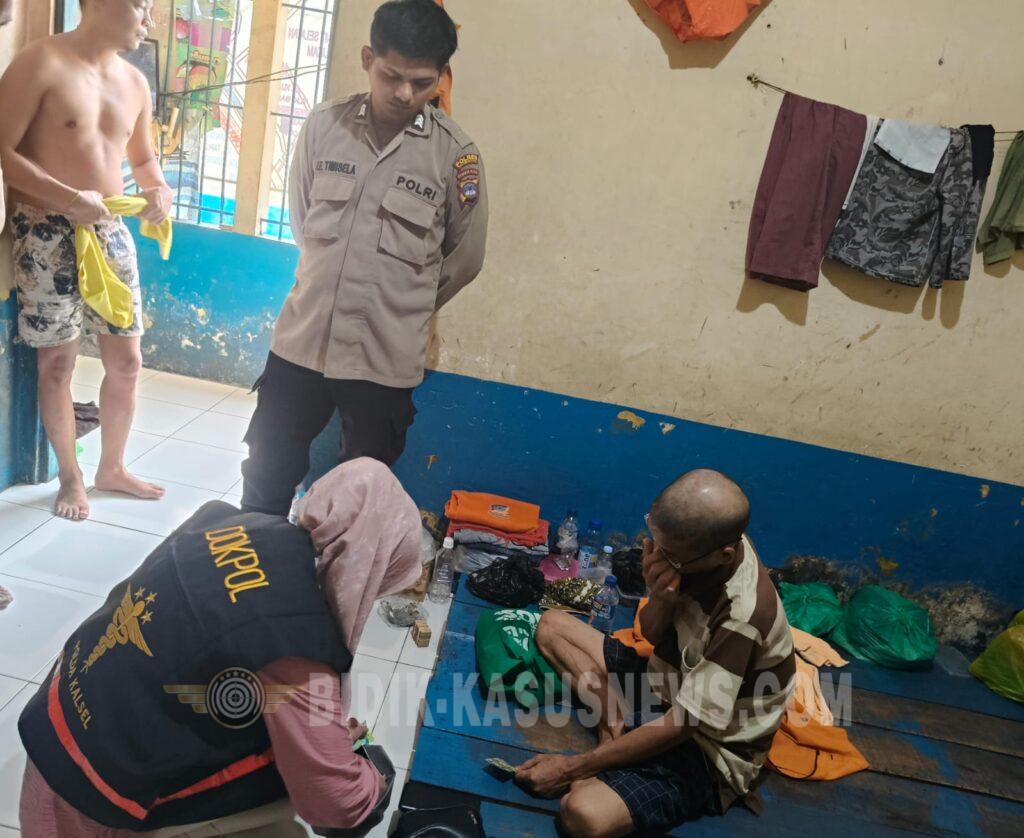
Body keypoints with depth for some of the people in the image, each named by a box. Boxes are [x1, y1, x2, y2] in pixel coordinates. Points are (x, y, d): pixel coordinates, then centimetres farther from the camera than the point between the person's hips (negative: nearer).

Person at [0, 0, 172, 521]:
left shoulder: (135, 83, 10)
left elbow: (142, 157, 21)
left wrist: (157, 188, 0)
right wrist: (71, 199, -22)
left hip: (110, 232, 6)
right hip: (47, 234, -6)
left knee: (126, 360, 8)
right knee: (58, 363, 3)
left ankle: (112, 468, 27)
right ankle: (70, 477, 21)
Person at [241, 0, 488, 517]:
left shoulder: (454, 153, -8)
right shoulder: (323, 126, -3)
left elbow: (464, 258, 3)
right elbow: (300, 219, 11)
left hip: (386, 356, -2)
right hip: (302, 339, 2)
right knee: (266, 476, 16)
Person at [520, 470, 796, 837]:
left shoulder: (742, 616, -33)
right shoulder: (691, 546, -12)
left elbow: (680, 725, -26)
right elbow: (650, 633, 2)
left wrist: (570, 767, -19)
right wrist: (662, 600, -24)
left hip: (707, 751, -8)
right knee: (552, 625, 5)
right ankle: (616, 725, -5)